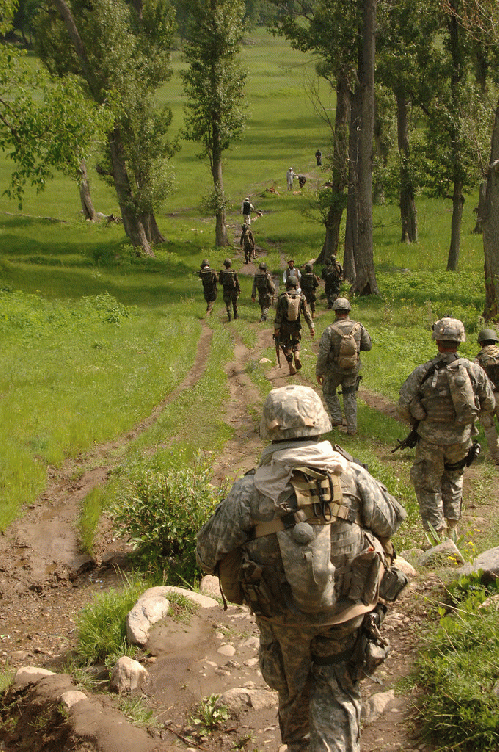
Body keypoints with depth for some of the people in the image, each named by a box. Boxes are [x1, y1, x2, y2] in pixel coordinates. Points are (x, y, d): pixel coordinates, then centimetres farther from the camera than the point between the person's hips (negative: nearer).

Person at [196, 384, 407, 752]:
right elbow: (392, 520, 1)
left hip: (283, 618, 1)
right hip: (346, 614, 0)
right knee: (337, 698, 14)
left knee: (293, 691, 26)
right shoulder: (352, 475, -15)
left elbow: (209, 553, -10)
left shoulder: (250, 491, -18)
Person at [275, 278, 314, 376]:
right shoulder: (301, 297, -5)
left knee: (286, 345, 13)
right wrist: (311, 327, 0)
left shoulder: (282, 297, -10)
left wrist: (276, 327, -8)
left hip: (284, 326, -2)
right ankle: (297, 356, -5)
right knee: (296, 342, 25)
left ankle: (291, 366, 5)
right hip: (296, 325, 2)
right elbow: (306, 313, -4)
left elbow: (278, 314, -11)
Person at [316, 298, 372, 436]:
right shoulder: (358, 327, -8)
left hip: (334, 370, -2)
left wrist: (319, 372, -5)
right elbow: (368, 345, 2)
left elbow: (323, 353, -16)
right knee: (350, 396, 13)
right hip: (353, 369, 3)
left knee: (329, 392, 23)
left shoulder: (329, 330, -17)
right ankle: (352, 428, 11)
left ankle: (336, 418, 20)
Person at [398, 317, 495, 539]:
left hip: (431, 440, -3)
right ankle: (451, 530, 33)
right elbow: (489, 405, 3)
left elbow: (404, 406, -13)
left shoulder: (423, 373, -15)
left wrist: (416, 422, 7)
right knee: (453, 480, 25)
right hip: (462, 439, 3)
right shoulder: (474, 370, -6)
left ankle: (437, 535, 10)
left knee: (428, 487, 10)